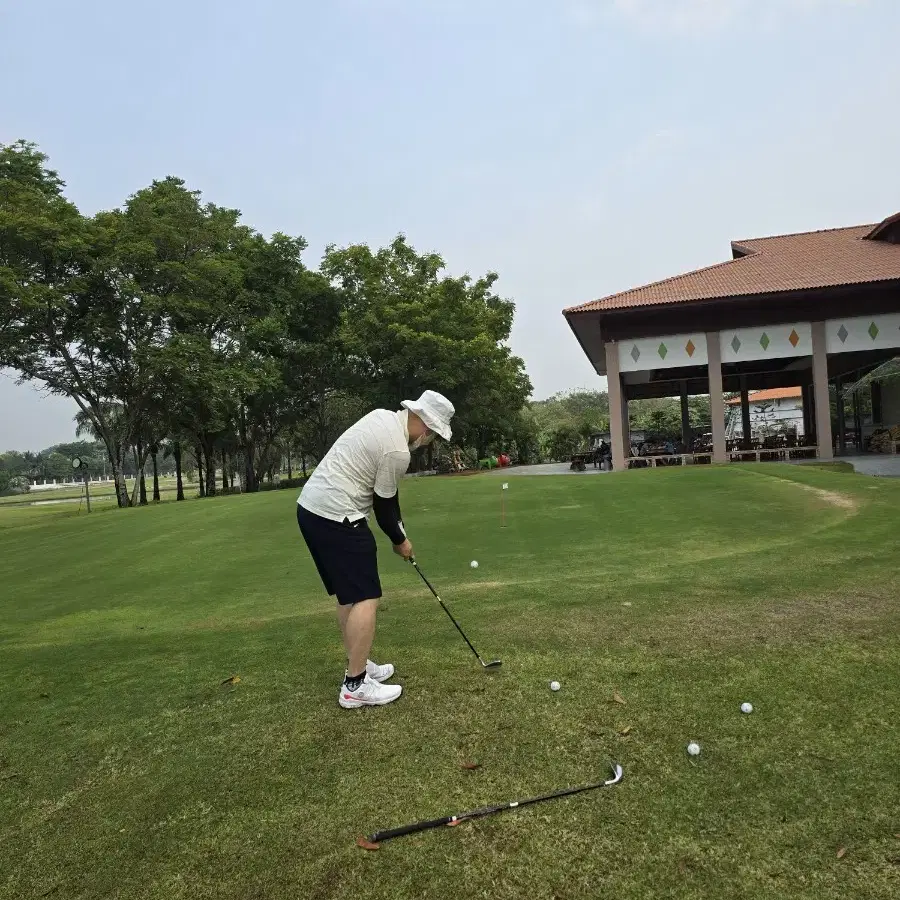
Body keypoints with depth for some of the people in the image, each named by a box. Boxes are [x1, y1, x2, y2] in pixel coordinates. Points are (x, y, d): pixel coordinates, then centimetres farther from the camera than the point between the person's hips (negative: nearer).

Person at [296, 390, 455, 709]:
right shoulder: (398, 451, -18)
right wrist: (400, 541, 11)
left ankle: (358, 666, 28)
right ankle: (355, 686, 1)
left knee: (349, 596, 18)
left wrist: (399, 529, 16)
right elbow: (383, 505, -6)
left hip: (312, 506, 10)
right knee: (365, 598, -5)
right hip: (335, 516, -10)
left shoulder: (384, 416, 11)